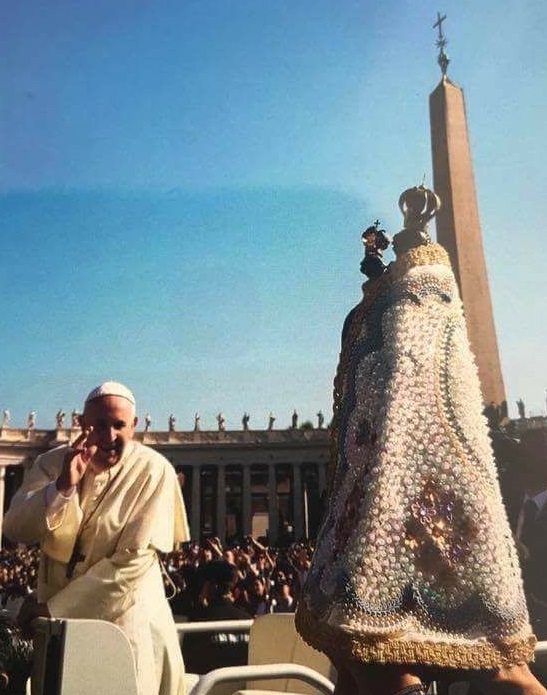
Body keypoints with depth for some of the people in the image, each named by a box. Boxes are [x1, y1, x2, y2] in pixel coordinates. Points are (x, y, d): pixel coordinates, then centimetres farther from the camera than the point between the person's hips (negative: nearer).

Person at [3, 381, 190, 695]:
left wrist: (54, 607, -18)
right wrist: (62, 486, -28)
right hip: (56, 617, 4)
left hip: (125, 618, -3)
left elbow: (134, 559, -20)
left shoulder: (154, 471, -17)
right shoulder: (53, 463, -4)